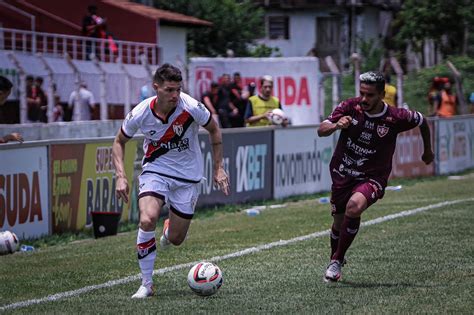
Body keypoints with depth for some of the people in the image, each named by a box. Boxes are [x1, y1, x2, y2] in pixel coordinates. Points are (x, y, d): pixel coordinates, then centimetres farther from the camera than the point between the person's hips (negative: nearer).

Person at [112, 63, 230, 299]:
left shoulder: (191, 107, -20)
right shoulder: (140, 114, -17)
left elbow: (214, 131, 1)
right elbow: (119, 142, 1)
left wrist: (218, 168, 0)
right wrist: (121, 176, -12)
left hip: (188, 176, 1)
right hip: (155, 171, -1)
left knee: (176, 239, 1)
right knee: (147, 220, -28)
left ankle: (169, 230, 44)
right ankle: (146, 284, -14)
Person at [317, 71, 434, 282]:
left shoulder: (396, 118, -16)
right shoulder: (350, 107, -12)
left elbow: (422, 122, 5)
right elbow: (321, 131, -15)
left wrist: (428, 151, 20)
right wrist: (336, 125, -38)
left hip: (372, 178, -3)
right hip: (342, 174, 3)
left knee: (354, 207, -31)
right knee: (339, 221, 12)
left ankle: (337, 261, -15)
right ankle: (333, 259, 42)